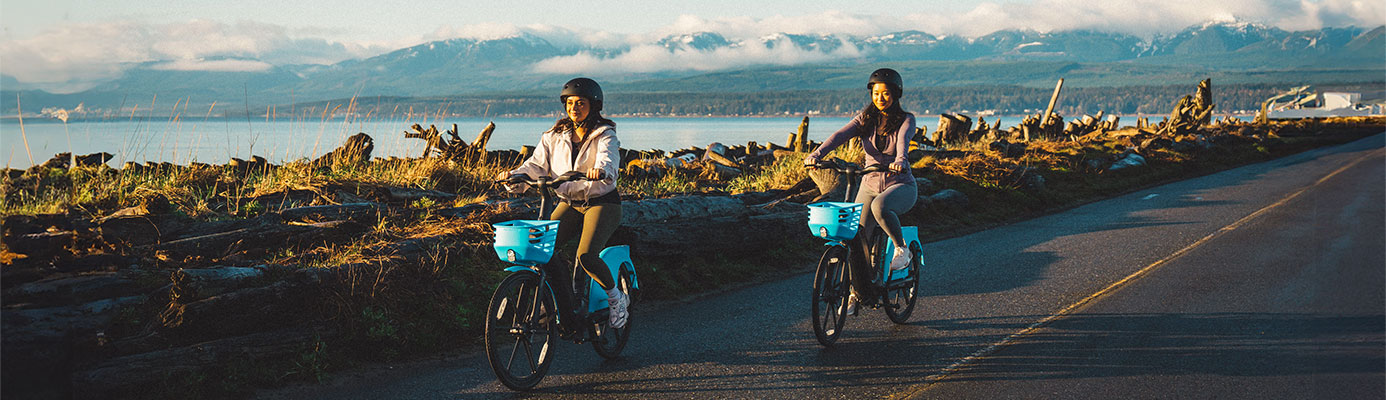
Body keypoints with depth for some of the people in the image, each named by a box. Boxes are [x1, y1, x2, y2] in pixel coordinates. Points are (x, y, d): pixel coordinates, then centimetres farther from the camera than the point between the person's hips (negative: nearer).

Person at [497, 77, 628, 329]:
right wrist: (515, 175, -21)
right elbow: (538, 165, 0)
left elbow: (608, 164, -25)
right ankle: (566, 310, -4)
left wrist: (600, 170, -49)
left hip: (602, 202, -5)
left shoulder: (605, 136, -6)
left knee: (586, 256, -27)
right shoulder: (555, 136, 7)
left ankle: (616, 298, 1)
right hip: (569, 203, 5)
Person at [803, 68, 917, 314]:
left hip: (900, 185, -3)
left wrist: (900, 160, -50)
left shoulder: (905, 120, -4)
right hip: (870, 185, 3)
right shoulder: (865, 119, 3)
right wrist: (817, 154, -33)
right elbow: (840, 135, -14)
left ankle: (901, 248, -13)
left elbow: (903, 139, -27)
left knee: (880, 207, -38)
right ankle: (859, 290, 5)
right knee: (855, 237, -13)